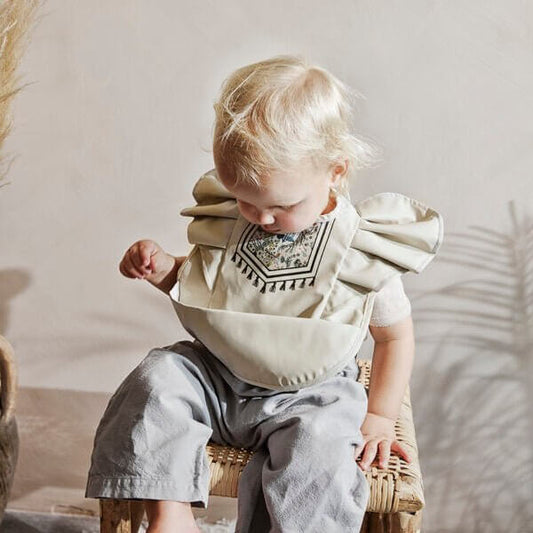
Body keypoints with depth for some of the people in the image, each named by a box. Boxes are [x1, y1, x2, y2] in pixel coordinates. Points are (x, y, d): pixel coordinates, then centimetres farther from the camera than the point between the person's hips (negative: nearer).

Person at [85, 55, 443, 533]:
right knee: (157, 377, -20)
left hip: (306, 395, -3)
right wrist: (164, 269, -8)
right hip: (215, 375, 4)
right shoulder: (227, 218, -3)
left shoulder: (363, 251, -11)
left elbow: (396, 336, 2)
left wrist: (380, 415, -1)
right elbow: (198, 283, 14)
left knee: (316, 444, -32)